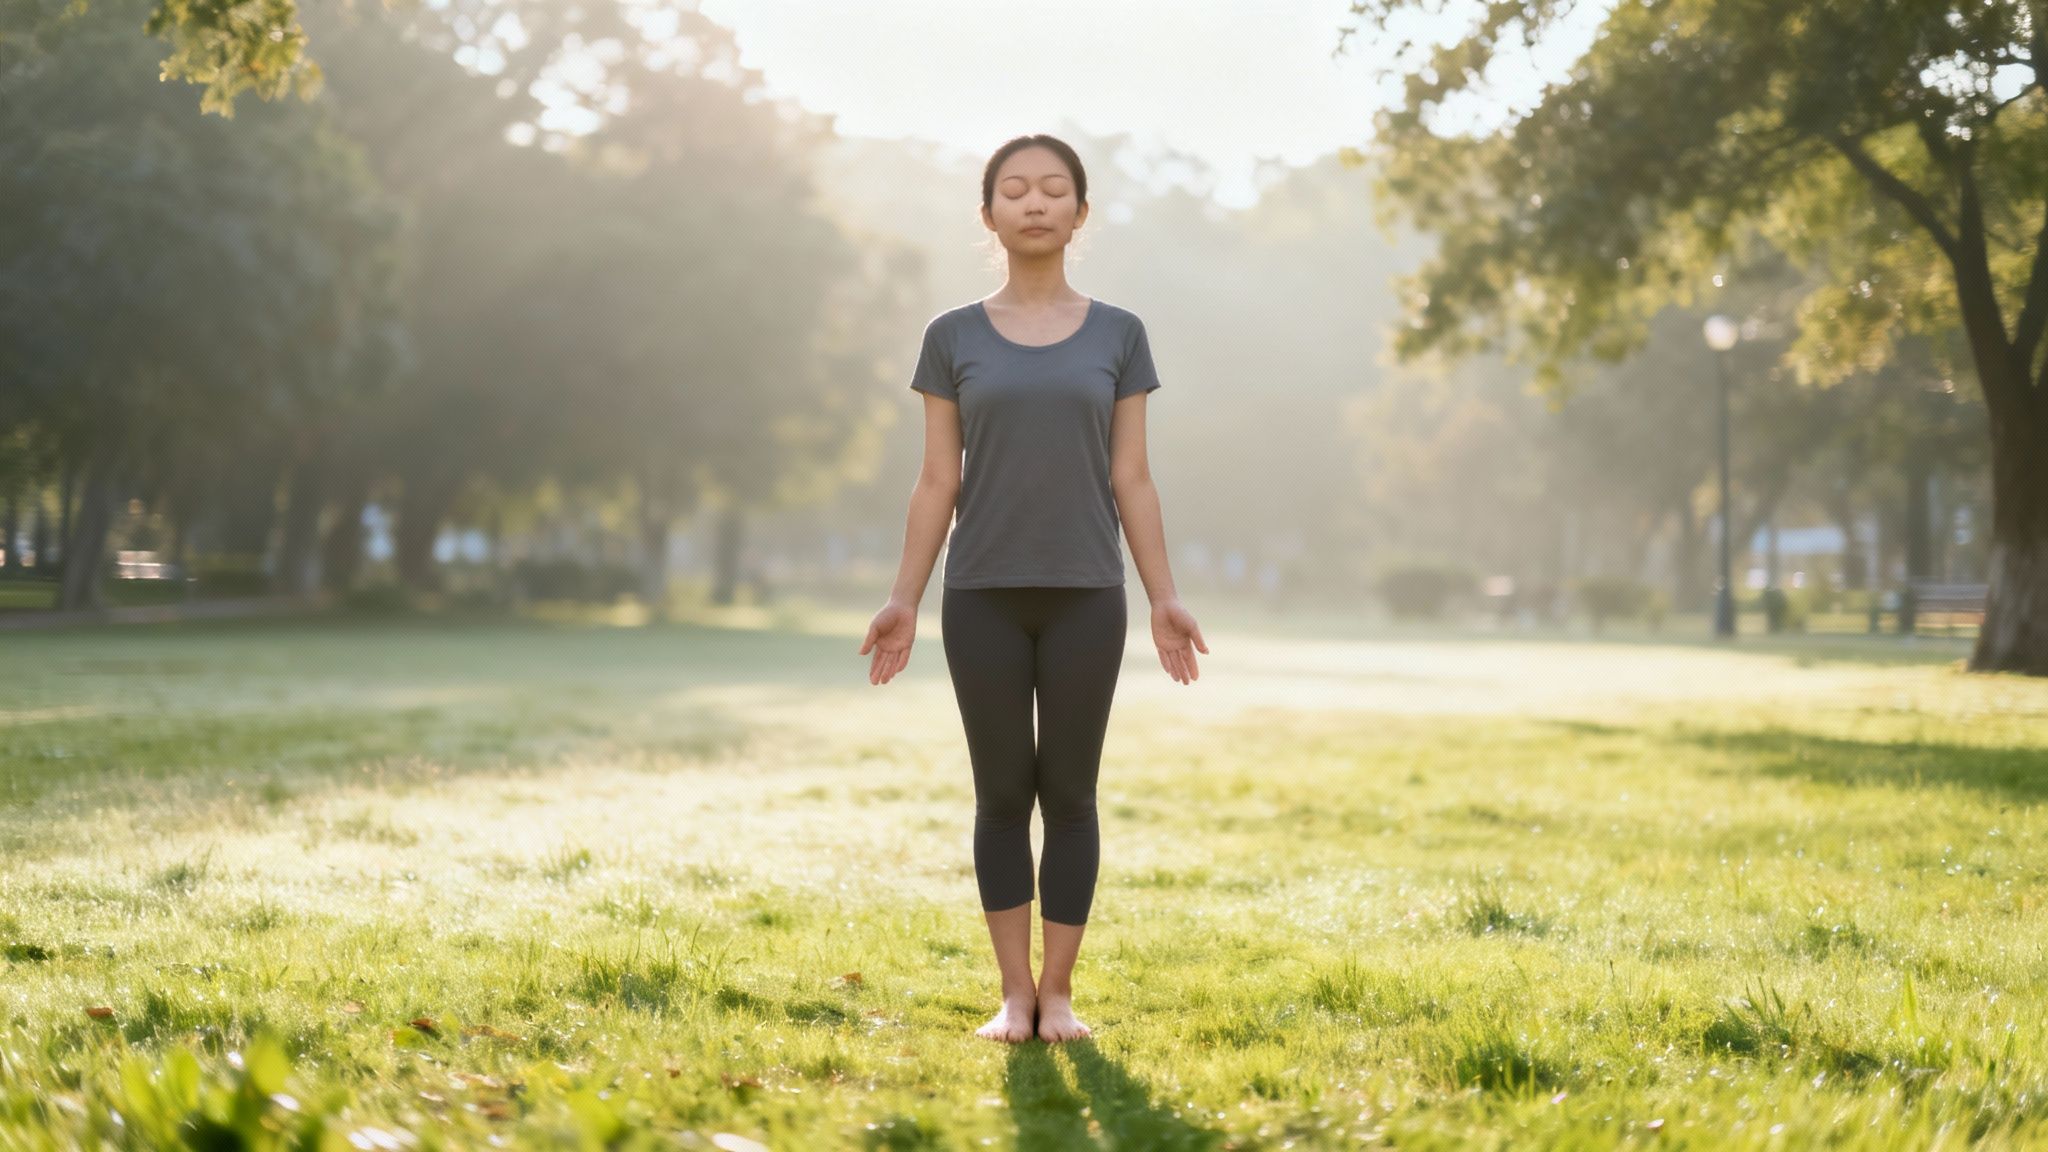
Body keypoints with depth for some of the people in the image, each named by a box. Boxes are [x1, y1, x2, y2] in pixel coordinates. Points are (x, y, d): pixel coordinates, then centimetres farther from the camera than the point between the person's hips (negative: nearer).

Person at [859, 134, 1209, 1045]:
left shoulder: (1117, 336, 4)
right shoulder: (953, 338, 4)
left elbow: (1130, 478, 4)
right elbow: (937, 481, 4)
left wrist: (1163, 599, -2)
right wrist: (904, 601, -2)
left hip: (1085, 598, 0)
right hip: (982, 598, 0)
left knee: (1070, 795, 3)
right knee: (1002, 795, 3)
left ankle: (1059, 990, 12)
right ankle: (1014, 993, 12)